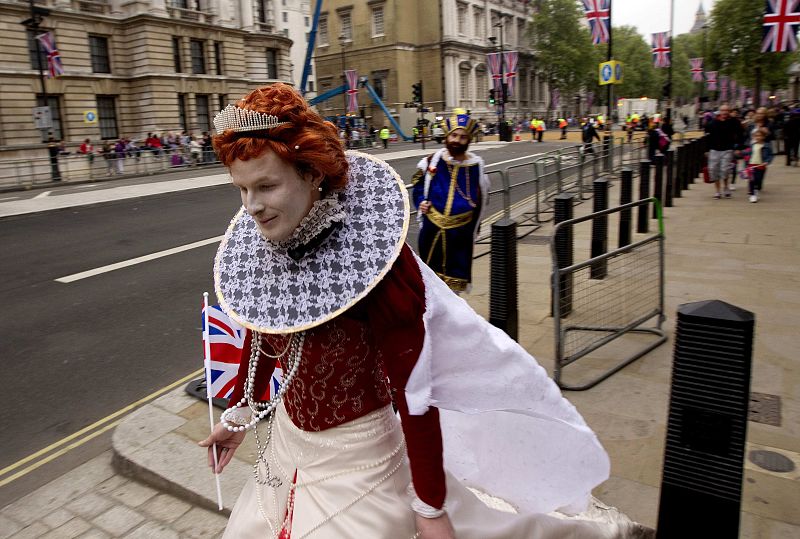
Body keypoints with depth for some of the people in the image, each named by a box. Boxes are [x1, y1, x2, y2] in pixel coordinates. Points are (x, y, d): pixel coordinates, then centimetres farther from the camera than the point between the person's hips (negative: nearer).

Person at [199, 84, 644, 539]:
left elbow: (413, 390, -24)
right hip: (285, 435, 7)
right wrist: (240, 412, 19)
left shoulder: (374, 261, -29)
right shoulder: (258, 243, -9)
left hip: (354, 457, -7)